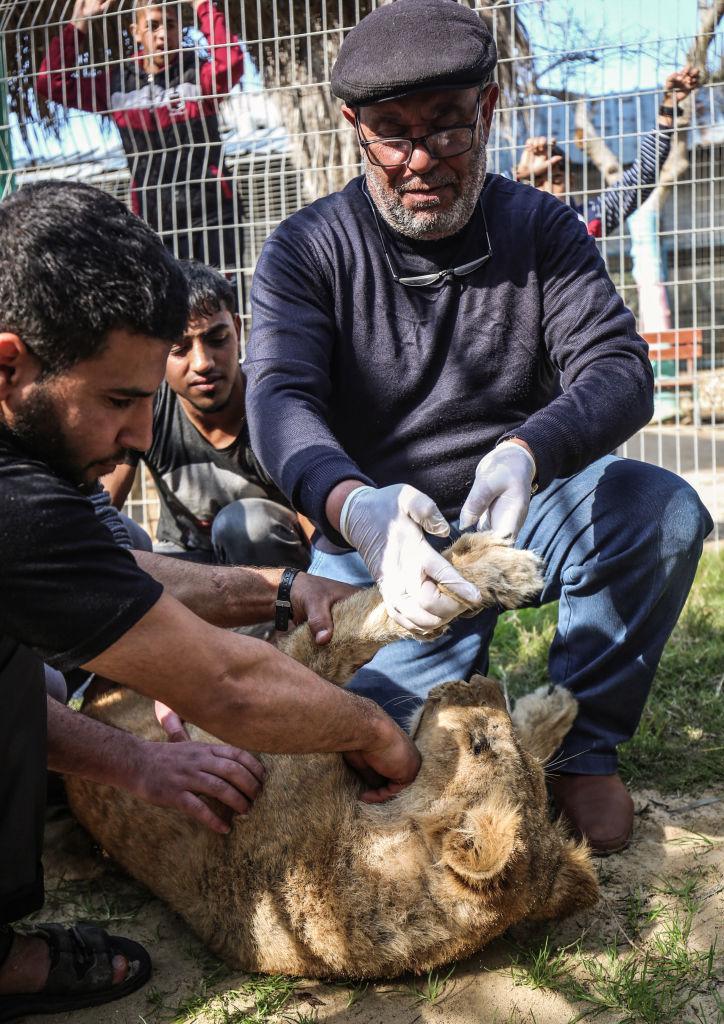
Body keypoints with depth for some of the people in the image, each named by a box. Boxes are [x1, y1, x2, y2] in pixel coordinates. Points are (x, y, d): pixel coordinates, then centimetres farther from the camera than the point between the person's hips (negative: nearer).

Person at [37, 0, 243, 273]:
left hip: (211, 213, -3)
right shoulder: (116, 83, 8)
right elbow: (51, 84, 9)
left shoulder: (197, 73, 0)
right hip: (152, 221, 3)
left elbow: (231, 63, -22)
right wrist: (78, 25, 4)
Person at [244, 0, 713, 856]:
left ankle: (582, 745, -8)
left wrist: (528, 452, -38)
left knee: (662, 509, -26)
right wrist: (355, 507, -46)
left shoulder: (539, 229, 0)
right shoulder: (307, 251, -5)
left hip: (516, 517, 2)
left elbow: (618, 369, -13)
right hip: (373, 536, -2)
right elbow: (280, 401, -21)